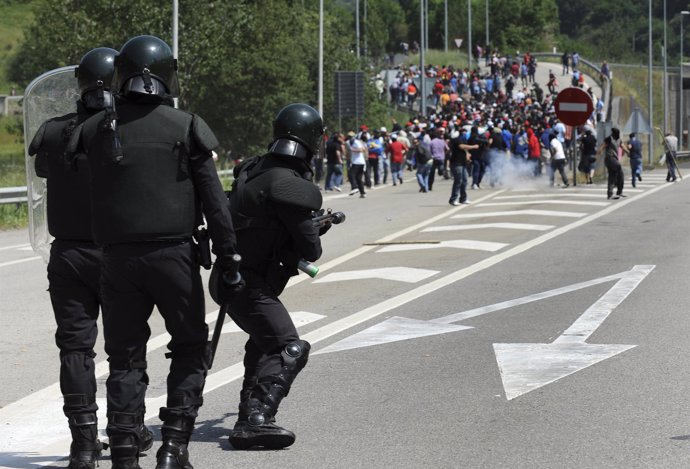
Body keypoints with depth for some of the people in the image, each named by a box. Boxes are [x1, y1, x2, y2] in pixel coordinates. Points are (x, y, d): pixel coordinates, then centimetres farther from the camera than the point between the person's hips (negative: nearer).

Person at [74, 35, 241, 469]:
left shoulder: (97, 129, 4)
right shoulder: (185, 128, -4)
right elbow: (214, 201, -4)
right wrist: (228, 259, 0)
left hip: (118, 256, 2)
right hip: (173, 255, -2)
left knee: (125, 357, 9)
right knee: (189, 349, 12)